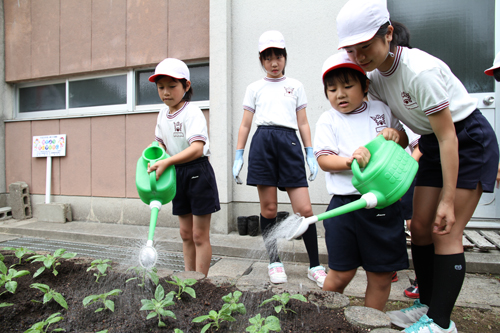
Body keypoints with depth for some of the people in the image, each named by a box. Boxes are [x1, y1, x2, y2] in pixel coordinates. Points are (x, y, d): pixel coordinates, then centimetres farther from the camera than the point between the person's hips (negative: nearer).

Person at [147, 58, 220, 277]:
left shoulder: (192, 113, -17)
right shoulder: (163, 114, 8)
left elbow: (197, 148, -31)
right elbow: (161, 143, 20)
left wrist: (166, 162, -37)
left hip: (198, 172, -8)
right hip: (177, 175, 8)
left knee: (199, 235, 2)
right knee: (186, 233, 15)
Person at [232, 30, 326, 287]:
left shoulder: (295, 86, 19)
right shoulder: (254, 88, 17)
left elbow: (303, 123, 16)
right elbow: (245, 125, 14)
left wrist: (310, 155, 7)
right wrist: (238, 157, 6)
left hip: (290, 143, 0)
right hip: (263, 142, 0)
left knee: (304, 209, -6)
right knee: (268, 208, 0)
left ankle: (315, 266, 10)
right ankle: (274, 262, 18)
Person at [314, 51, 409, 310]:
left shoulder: (381, 110, 12)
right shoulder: (328, 120, 3)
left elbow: (404, 140, 22)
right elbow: (323, 159, -6)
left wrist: (395, 134, -1)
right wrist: (350, 160, -24)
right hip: (345, 204, -3)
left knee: (381, 274, 10)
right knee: (341, 273, 4)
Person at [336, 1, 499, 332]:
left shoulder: (420, 70, -28)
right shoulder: (376, 74, -5)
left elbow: (448, 136, -26)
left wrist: (448, 200, -24)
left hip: (469, 141, -7)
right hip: (433, 143, 7)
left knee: (445, 232, -10)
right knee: (421, 227, 4)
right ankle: (428, 304, 20)